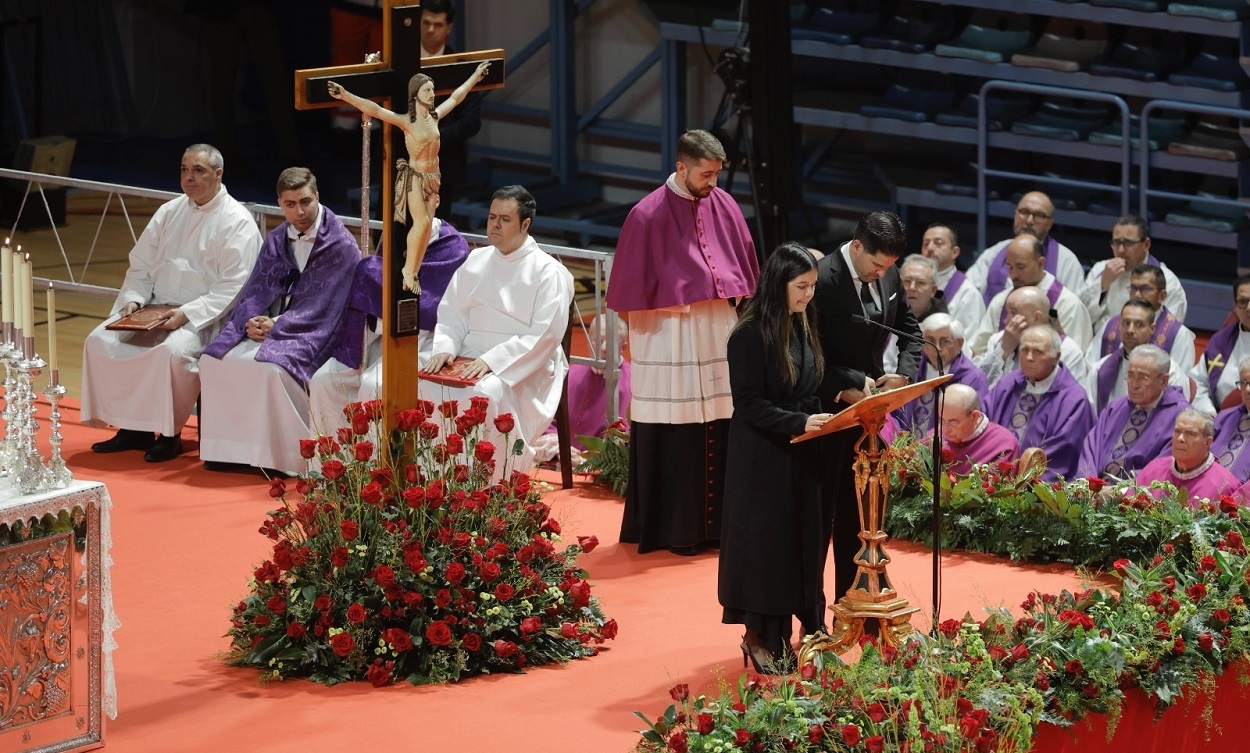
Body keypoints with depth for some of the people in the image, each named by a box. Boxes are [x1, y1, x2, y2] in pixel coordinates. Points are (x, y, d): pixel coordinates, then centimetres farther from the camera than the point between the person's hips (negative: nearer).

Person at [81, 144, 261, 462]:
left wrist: (188, 314, -23)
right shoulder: (169, 213, 13)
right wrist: (133, 300, -5)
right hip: (155, 309, 7)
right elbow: (140, 267, 15)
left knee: (171, 350, -36)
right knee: (101, 341, -13)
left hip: (205, 318, -6)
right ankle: (132, 427, -5)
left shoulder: (237, 222, -6)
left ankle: (170, 433, -17)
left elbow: (233, 288, -14)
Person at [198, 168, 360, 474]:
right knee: (213, 360, -12)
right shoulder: (277, 241, 11)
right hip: (270, 326, 7)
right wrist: (251, 321, -14)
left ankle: (284, 457, -23)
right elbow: (256, 291, 8)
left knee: (271, 367, -34)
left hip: (313, 335, -7)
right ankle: (230, 447, -6)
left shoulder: (341, 246, -10)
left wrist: (275, 326, -18)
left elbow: (323, 309, -14)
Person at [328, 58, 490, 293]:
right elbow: (374, 110, -25)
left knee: (426, 225, 2)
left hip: (433, 178, 6)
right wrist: (346, 96, -37)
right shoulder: (406, 121, -14)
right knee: (422, 221, -21)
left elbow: (456, 97, 20)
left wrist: (475, 76, 31)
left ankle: (412, 273, 7)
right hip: (415, 177, -6)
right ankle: (408, 271, -9)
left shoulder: (434, 116, 3)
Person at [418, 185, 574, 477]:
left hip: (522, 370, -5)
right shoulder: (475, 261, 16)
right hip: (469, 360, 5)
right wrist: (445, 349, -6)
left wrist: (493, 361, -20)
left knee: (486, 393, -37)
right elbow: (451, 315, 16)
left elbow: (544, 336, -11)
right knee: (421, 386, -23)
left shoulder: (548, 272, -2)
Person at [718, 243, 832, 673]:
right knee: (766, 541, 0)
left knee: (804, 539, 9)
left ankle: (804, 624, 17)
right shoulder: (750, 336, -16)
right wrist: (801, 422, -27)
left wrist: (822, 421, 0)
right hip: (761, 456, -7)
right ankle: (761, 637, 9)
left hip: (801, 454, 7)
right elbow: (750, 404, -19)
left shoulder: (804, 328, 7)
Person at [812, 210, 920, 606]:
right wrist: (845, 386, -24)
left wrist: (903, 372, -2)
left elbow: (909, 328, 15)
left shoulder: (889, 275, 2)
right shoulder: (823, 280, -21)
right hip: (828, 412, -7)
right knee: (821, 510, 2)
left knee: (858, 510, 14)